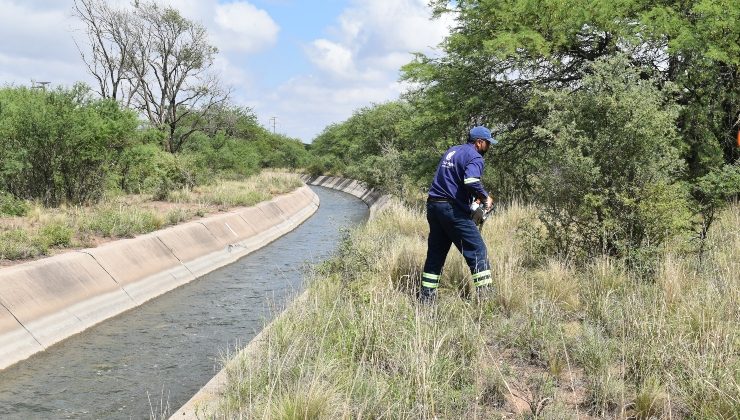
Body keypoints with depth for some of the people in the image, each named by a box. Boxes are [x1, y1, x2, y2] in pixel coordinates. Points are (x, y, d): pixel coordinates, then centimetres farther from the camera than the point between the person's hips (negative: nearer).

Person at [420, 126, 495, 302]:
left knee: (435, 252, 14)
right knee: (477, 251, -1)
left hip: (433, 205, 8)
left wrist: (476, 196, 20)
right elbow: (471, 181, -27)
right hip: (453, 209, -8)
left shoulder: (451, 151, 19)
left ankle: (426, 296, 17)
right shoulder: (474, 157, -8)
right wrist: (485, 197, -10)